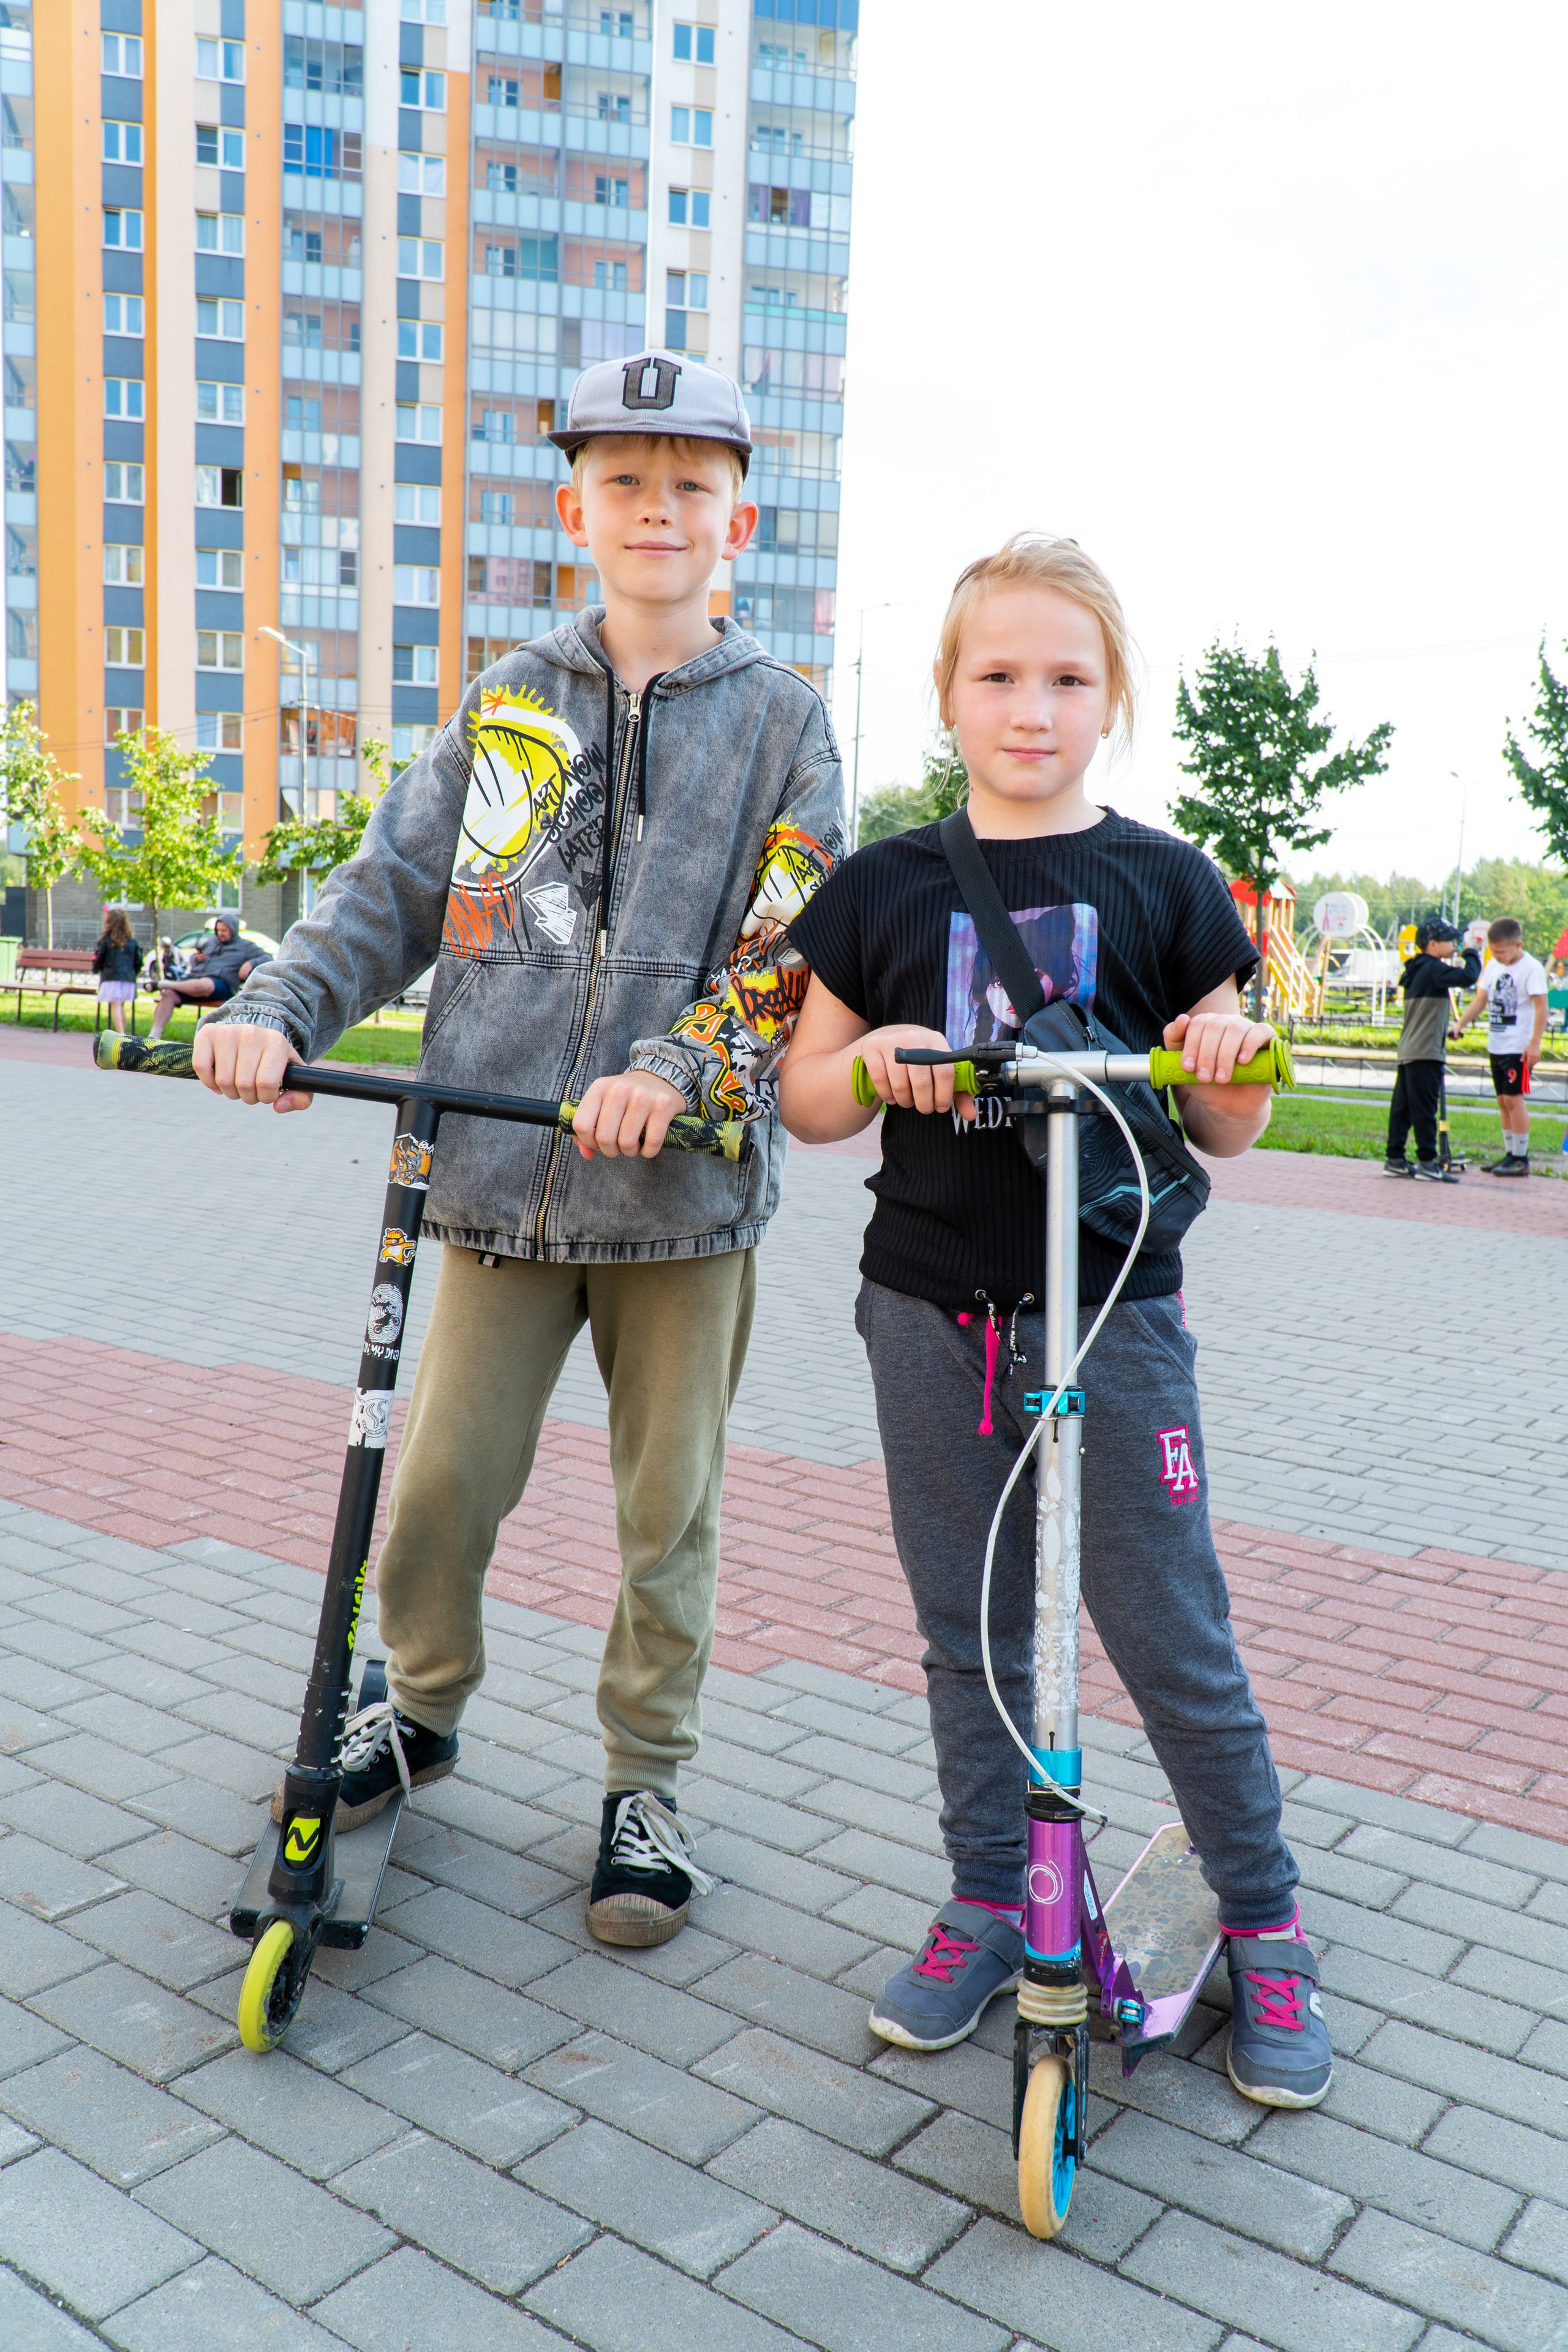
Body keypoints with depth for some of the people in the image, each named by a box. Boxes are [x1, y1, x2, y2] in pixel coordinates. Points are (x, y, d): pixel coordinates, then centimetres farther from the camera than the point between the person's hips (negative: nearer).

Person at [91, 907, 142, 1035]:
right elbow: (138, 961, 8)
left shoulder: (106, 939, -4)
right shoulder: (132, 940, 6)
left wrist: (96, 969, 21)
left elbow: (99, 958, 0)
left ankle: (121, 1034, -22)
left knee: (115, 1006, -8)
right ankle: (122, 1033, 23)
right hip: (128, 978, 4)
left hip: (111, 977, -4)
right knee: (121, 1007, 17)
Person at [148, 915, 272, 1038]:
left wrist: (251, 963, -15)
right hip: (194, 977, 5)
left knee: (202, 985, -43)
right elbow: (193, 960, 35)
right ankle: (155, 1036, -26)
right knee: (168, 994, -22)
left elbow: (268, 958, 3)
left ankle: (166, 984, -26)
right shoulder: (211, 941, 28)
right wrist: (197, 958, 10)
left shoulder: (245, 946, 13)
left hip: (221, 983, -5)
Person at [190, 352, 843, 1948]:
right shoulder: (508, 703, 10)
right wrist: (277, 1006, -8)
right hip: (501, 1172, 2)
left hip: (686, 1183, -2)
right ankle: (423, 1710, 36)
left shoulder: (781, 721, 3)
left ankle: (643, 1786, 27)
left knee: (667, 1507, 8)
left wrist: (676, 1068, -21)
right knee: (438, 1484, 7)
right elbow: (394, 888, 9)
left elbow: (795, 942, -5)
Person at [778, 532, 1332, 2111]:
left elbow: (1229, 1129, 4)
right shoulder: (886, 888, 5)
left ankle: (1265, 1928, 24)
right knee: (968, 1635, 13)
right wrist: (872, 1063, -13)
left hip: (1111, 1315, -2)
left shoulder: (1163, 884, 1)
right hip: (931, 1317, 2)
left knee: (1172, 1641, 2)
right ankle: (989, 1907, 31)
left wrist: (1228, 1058, -18)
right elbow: (807, 1102, 8)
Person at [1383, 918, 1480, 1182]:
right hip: (1425, 1052, -10)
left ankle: (1394, 1160, 14)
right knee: (1425, 1109, -7)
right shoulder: (1433, 969, -12)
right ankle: (1427, 1164, -5)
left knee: (1402, 1108, 10)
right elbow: (1468, 977, -23)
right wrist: (1471, 955, -6)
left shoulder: (1418, 970, 17)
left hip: (1407, 1051, 10)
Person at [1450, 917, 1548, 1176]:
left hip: (1519, 1047, -7)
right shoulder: (1493, 965, 9)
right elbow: (1481, 999, 14)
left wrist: (1535, 1043, -18)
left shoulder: (1531, 968, -12)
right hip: (1496, 1045, 7)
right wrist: (1460, 1023, 2)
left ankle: (1521, 1158, -2)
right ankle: (1510, 1154, 18)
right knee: (1503, 1100, 10)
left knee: (1513, 1098, -8)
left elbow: (1541, 1007, -14)